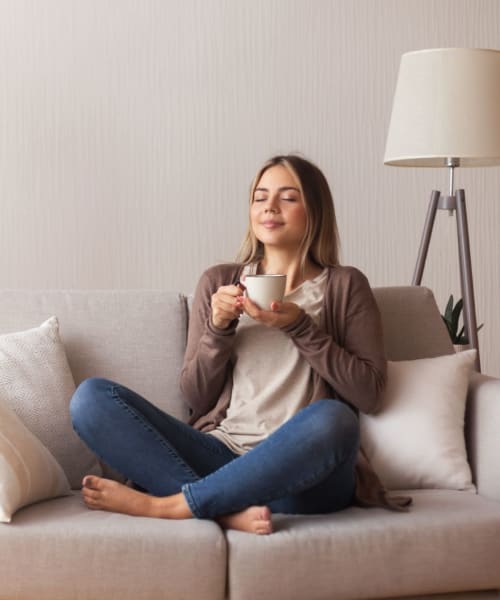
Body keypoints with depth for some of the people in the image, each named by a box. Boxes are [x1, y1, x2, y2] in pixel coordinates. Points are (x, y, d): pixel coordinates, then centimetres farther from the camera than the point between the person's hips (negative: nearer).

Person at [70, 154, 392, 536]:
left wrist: (300, 327, -7)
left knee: (331, 419, -38)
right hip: (220, 456, 3)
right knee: (91, 397, -16)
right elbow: (196, 397, 12)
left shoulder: (345, 286, 10)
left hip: (301, 474, -2)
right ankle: (228, 510, -30)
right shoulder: (219, 282, 15)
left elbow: (369, 393, 0)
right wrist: (219, 328, -4)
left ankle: (162, 504, -26)